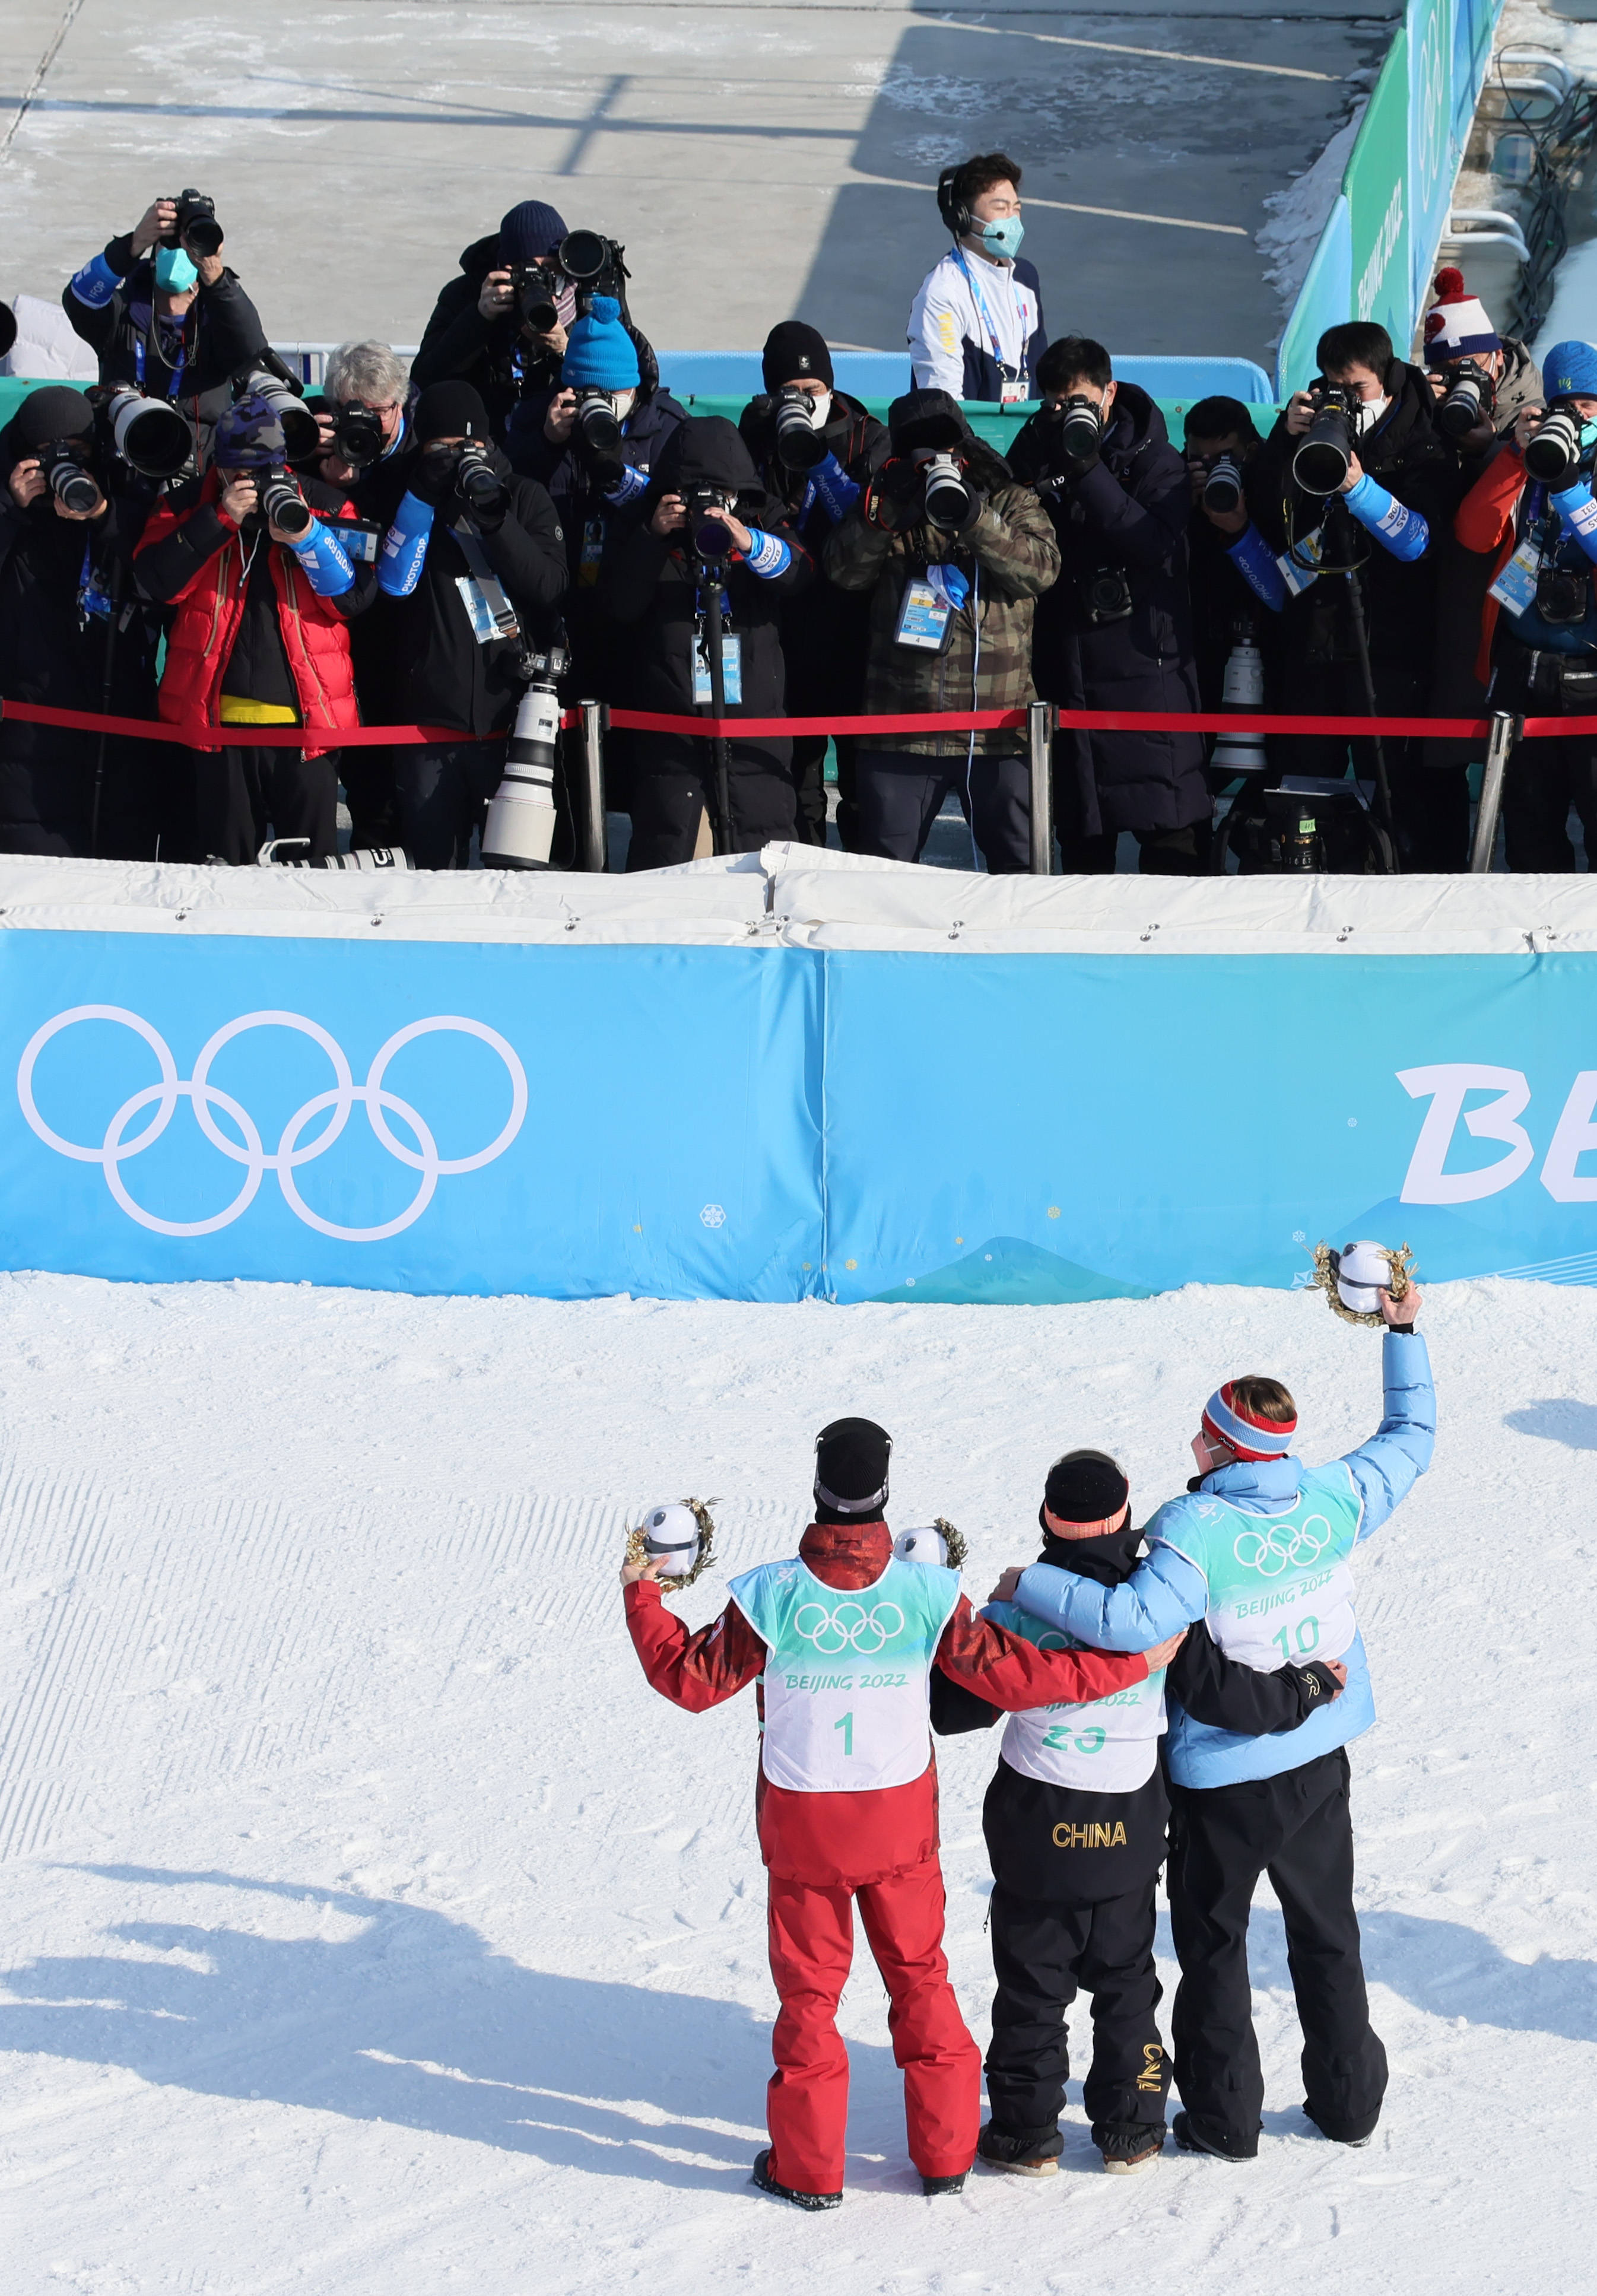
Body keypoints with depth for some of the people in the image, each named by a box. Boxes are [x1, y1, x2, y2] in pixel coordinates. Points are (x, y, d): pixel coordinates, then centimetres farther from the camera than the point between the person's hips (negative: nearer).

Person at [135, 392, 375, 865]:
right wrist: (221, 520, -16)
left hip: (306, 717, -1)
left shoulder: (323, 506, 5)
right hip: (222, 715, 1)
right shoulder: (190, 507, 7)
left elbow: (356, 595, -3)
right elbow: (160, 581, -9)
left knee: (312, 857, 4)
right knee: (226, 857, 8)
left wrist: (307, 537, -16)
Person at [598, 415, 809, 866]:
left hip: (753, 718, 1)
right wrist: (652, 537, -15)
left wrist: (748, 542, -29)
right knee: (662, 863, -2)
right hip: (668, 723, -1)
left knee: (764, 855, -1)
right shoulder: (649, 528, 7)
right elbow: (617, 604, -4)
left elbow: (798, 571, -10)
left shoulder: (762, 522, 9)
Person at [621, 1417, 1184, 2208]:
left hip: (801, 1830, -1)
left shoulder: (769, 1598, -17)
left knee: (808, 1992, 13)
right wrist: (1132, 1664, -1)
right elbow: (1010, 1674, -10)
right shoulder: (928, 1594, -16)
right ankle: (945, 2152, 23)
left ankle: (809, 2166, 19)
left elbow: (692, 1680, -6)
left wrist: (641, 1600, 10)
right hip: (902, 1823, 1)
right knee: (920, 1979, 17)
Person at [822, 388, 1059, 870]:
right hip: (902, 722, 1)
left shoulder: (1011, 504, 8)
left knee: (1021, 868, 1)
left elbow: (1041, 568, -11)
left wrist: (974, 519, -22)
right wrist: (887, 511, -15)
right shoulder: (888, 510, 13)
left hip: (997, 727, -1)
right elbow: (843, 569, -2)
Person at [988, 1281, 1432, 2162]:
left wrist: (1030, 1586, -30)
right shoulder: (1334, 1498, -9)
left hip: (1224, 1778, -5)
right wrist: (1403, 1333, 16)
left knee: (1213, 1943, 11)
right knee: (1327, 1933, 20)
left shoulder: (1196, 1527, -26)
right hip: (1320, 1758, 6)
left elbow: (1141, 1621, -41)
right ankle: (1347, 2099, 30)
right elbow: (1410, 1438, 9)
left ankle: (1223, 2116, 17)